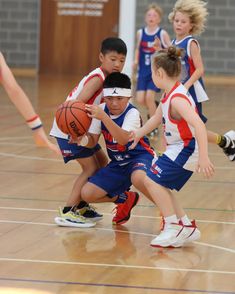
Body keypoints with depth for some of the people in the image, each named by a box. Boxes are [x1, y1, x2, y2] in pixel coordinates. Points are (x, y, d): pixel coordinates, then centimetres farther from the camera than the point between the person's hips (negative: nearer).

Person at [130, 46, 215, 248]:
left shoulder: (177, 98, -24)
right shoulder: (169, 95, 7)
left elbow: (198, 125, -34)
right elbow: (157, 118, 26)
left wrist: (203, 157, -40)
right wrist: (139, 133, 37)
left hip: (187, 148, -10)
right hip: (178, 148, 10)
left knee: (152, 180, -15)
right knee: (159, 185, 13)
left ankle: (174, 227, -9)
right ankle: (187, 227, 20)